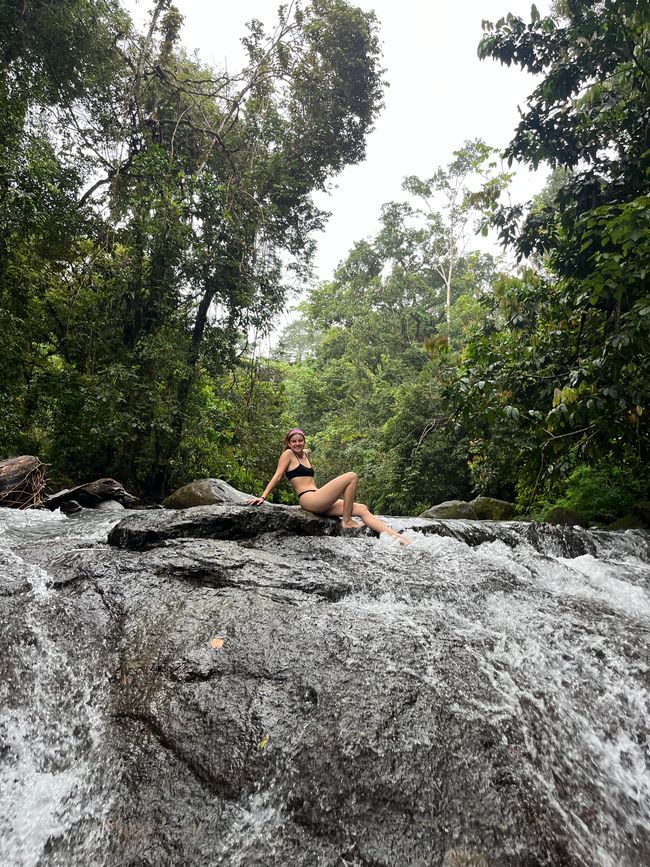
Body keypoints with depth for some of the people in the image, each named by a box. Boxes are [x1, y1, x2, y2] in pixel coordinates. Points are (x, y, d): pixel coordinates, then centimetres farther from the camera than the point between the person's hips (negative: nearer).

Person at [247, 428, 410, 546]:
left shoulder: (306, 453, 23)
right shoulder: (288, 454, 0)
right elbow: (277, 476, -4)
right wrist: (262, 497, -11)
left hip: (320, 502, 8)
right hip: (309, 499, -8)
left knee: (363, 510, -5)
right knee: (352, 477, -17)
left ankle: (398, 538, -11)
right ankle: (347, 522, -14)